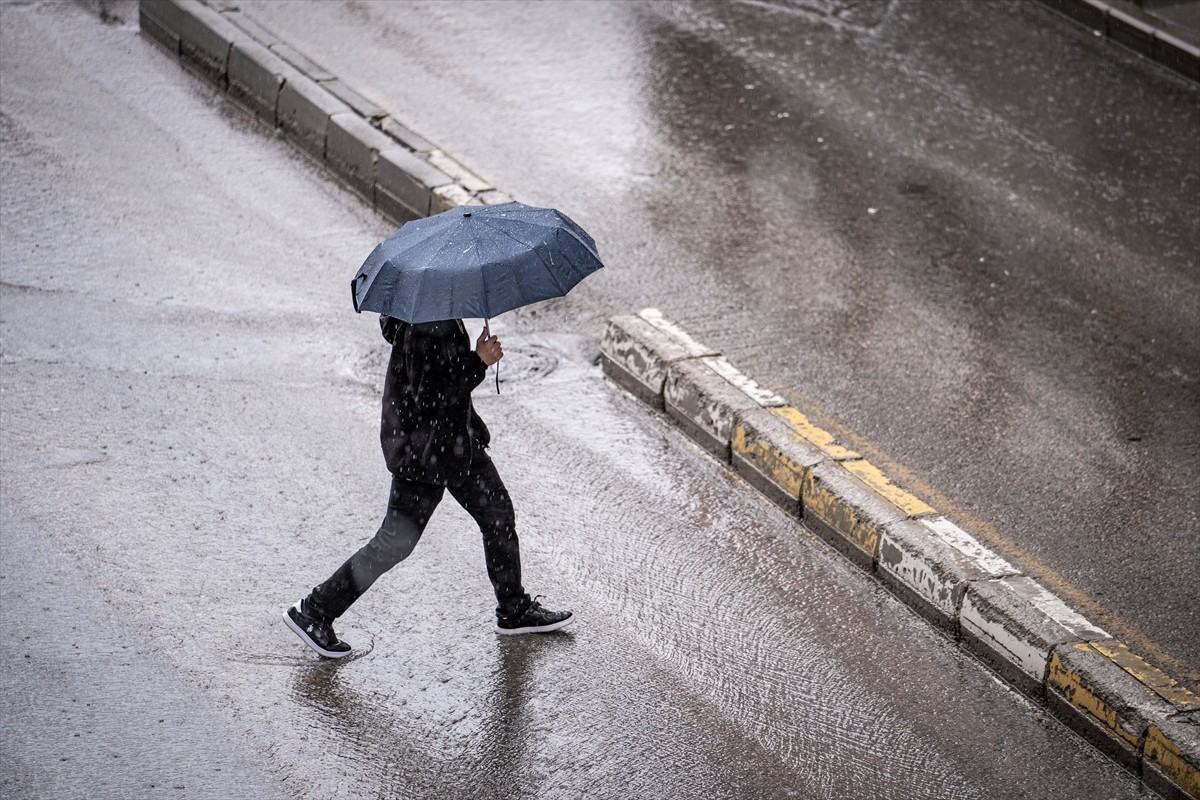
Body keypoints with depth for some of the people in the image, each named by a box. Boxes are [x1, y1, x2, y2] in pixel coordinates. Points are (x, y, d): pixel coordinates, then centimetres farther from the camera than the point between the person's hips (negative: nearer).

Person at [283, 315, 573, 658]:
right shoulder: (425, 327, -28)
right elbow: (430, 399, -29)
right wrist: (478, 362, -25)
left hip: (457, 439, 10)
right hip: (423, 447, -10)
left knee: (498, 513, 17)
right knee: (395, 543, -2)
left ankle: (516, 611, 33)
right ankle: (313, 613, 10)